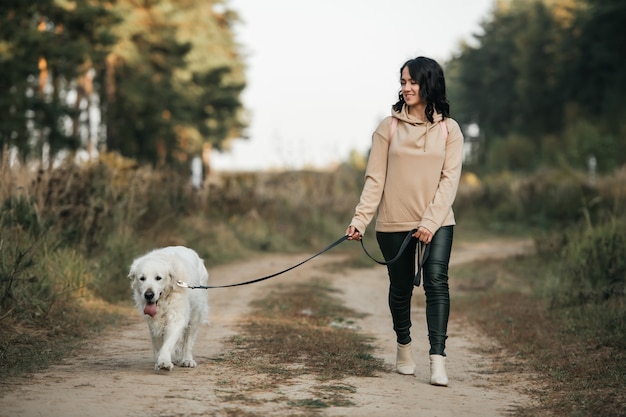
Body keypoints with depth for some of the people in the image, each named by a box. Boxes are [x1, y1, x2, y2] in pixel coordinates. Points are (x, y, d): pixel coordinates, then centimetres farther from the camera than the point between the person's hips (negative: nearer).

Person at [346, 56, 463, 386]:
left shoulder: (449, 129, 3)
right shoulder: (389, 127, 2)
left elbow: (449, 179, -4)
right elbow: (375, 179, -1)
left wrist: (431, 221, -15)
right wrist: (360, 219, -12)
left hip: (437, 223, -1)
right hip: (394, 223, 1)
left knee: (436, 282, -15)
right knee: (401, 287, 10)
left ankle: (437, 359, -18)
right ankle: (403, 347, 31)